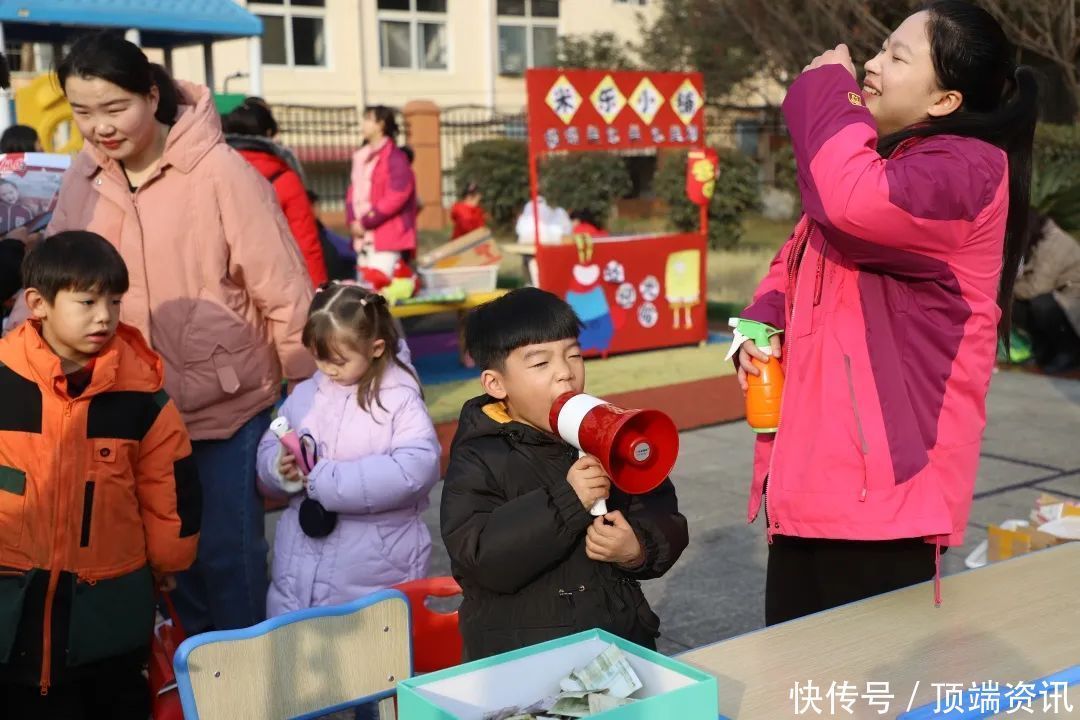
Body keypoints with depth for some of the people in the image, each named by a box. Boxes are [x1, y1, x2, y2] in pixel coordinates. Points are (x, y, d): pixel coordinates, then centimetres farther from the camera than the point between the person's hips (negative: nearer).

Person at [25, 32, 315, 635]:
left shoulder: (219, 171, -15)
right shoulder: (82, 178, 1)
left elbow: (282, 288, -12)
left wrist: (312, 395, -10)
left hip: (225, 403, -5)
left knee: (229, 552, 4)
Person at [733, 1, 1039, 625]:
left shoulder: (966, 171, -13)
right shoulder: (884, 166, 19)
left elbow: (855, 205, -34)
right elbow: (799, 265, 26)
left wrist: (825, 90, -15)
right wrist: (764, 324, 3)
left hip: (885, 489, -10)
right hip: (814, 481, 10)